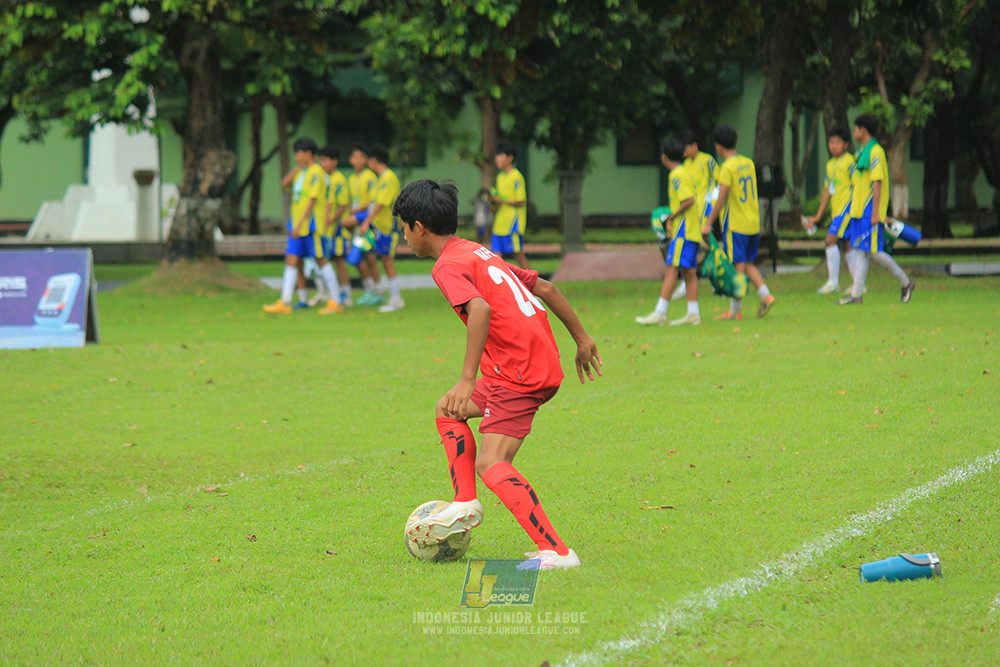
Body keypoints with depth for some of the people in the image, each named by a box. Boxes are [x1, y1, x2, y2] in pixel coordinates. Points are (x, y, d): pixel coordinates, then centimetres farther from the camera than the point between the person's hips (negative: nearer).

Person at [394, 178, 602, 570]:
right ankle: (465, 502, 15)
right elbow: (545, 288, 23)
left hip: (520, 375, -10)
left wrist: (467, 380, -31)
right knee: (447, 410, 23)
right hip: (546, 364, 10)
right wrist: (581, 339, 30)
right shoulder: (479, 253, 21)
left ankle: (556, 552, -24)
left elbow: (481, 309, -27)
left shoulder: (448, 266, -8)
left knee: (490, 465, -15)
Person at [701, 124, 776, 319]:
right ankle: (765, 294, 1)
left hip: (735, 224, -7)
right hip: (754, 223, 7)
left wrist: (708, 223, -14)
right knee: (748, 264, 17)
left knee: (738, 266, -2)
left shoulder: (727, 168, -14)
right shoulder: (749, 163, 9)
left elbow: (721, 199, -19)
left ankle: (735, 310, 4)